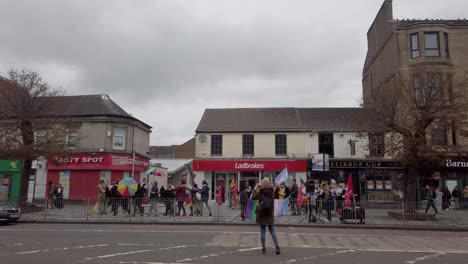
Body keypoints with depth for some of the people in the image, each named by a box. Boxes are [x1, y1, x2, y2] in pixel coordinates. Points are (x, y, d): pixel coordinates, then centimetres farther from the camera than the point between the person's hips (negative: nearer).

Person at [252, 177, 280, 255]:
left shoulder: (260, 191, -10)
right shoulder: (272, 191, -3)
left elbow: (253, 197, 1)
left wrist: (255, 189, 13)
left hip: (261, 214, -2)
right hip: (270, 214, 2)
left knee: (262, 231, 5)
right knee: (272, 231, 11)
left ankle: (263, 249, 8)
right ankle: (277, 247, 2)